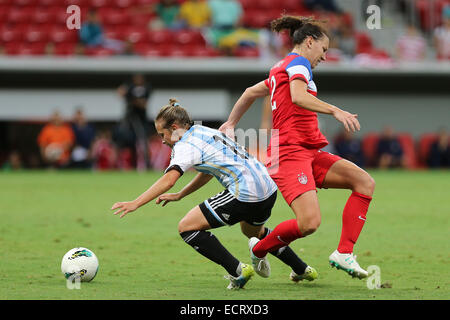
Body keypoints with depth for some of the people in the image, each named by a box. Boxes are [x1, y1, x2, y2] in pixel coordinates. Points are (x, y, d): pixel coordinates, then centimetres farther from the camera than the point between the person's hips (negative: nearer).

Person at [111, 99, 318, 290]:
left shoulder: (186, 144, -7)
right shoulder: (204, 132, 20)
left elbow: (169, 180, -21)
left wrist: (136, 203, -23)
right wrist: (179, 195, 25)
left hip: (245, 194, -10)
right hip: (269, 189, 10)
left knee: (187, 227, -5)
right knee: (253, 231, 38)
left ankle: (238, 271, -6)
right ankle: (302, 270, 47)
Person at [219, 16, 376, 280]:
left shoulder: (281, 69, 25)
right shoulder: (298, 63, -4)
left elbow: (251, 92, 37)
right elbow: (298, 97, -25)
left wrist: (231, 124, 46)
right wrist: (335, 111, -33)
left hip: (309, 153, 10)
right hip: (291, 152, -10)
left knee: (365, 182, -6)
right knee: (309, 223, -24)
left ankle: (344, 253, -10)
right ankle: (257, 252, 2)